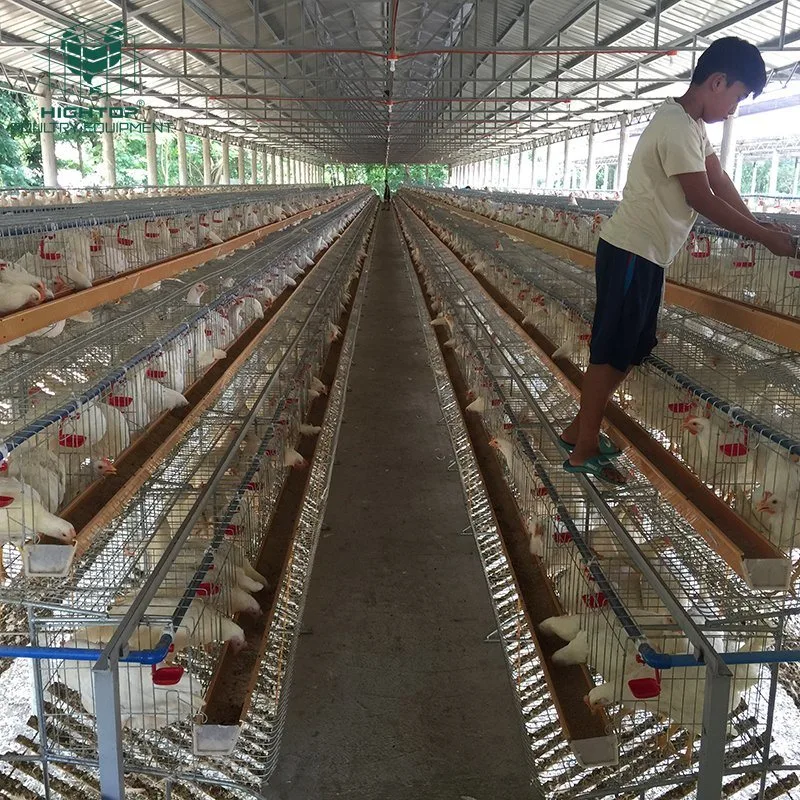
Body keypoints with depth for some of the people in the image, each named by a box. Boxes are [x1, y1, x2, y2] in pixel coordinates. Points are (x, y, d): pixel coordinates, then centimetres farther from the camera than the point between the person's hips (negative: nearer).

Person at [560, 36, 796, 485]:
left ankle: (581, 428, 23)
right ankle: (584, 452, 3)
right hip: (630, 254, -10)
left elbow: (720, 181, 12)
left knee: (633, 350, 13)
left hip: (646, 256, 10)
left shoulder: (692, 125, 13)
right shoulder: (678, 128, -18)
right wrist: (764, 236, -13)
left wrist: (759, 225, 3)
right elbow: (702, 199, -20)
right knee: (611, 353, -5)